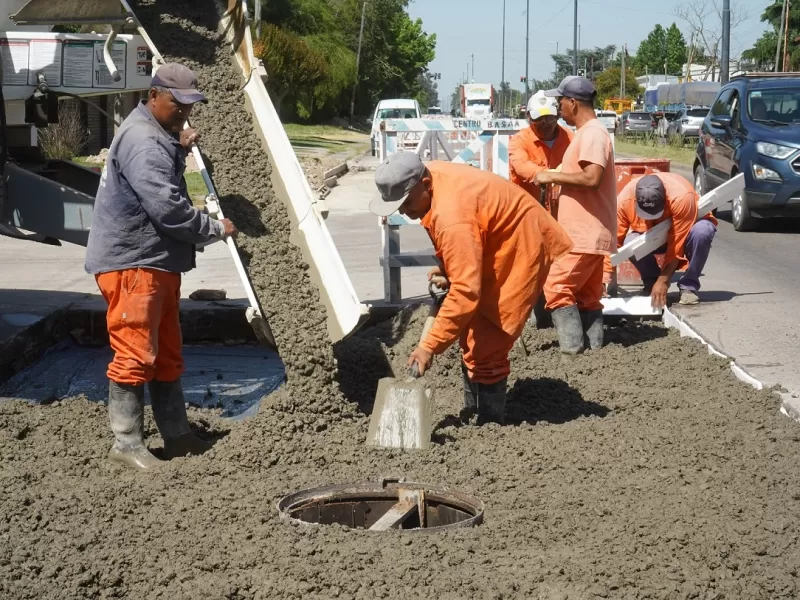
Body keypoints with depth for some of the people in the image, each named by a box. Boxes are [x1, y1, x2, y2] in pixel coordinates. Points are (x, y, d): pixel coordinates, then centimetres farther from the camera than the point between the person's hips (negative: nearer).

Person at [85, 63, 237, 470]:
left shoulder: (159, 135, 17)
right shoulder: (142, 141, -18)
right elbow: (167, 207, -25)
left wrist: (180, 148, 19)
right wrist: (215, 229, -13)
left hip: (158, 263, 11)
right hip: (131, 264, -11)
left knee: (167, 356, 15)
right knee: (135, 356, -8)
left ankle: (176, 435, 24)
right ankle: (126, 442, -1)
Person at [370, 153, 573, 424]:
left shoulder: (453, 216, -37)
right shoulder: (432, 175, -8)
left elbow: (466, 291, -38)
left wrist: (430, 346, -35)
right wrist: (447, 268, 1)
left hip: (521, 247, -10)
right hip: (497, 243, 10)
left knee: (486, 345, -11)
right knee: (472, 334, 17)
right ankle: (472, 412, 29)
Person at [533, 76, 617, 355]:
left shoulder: (592, 133, -15)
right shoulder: (588, 133, 18)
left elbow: (592, 178, -28)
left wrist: (553, 176, -18)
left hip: (584, 233, -10)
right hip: (588, 231, 10)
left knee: (556, 288, -8)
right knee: (587, 295, 11)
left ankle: (572, 347, -7)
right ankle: (593, 346, 13)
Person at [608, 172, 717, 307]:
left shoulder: (681, 197, -38)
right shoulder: (625, 199, -30)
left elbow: (676, 244, -35)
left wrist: (663, 281, -36)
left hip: (687, 229, -2)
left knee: (702, 231, -37)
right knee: (630, 243, -31)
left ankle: (688, 287, -18)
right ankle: (651, 285, -5)